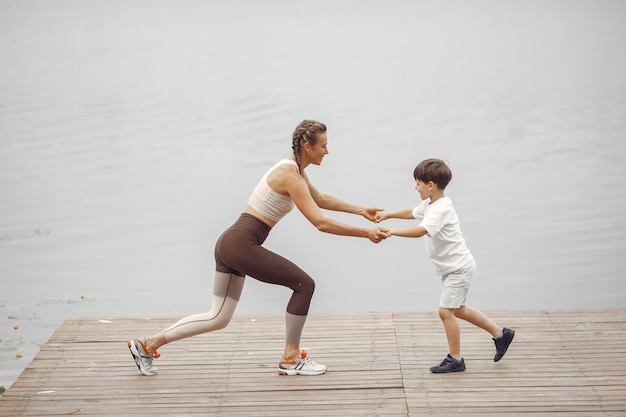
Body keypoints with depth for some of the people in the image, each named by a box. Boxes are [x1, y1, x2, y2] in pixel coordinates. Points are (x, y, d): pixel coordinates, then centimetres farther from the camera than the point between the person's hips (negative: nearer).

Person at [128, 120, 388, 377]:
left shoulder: (294, 169, 13)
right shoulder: (291, 176, -16)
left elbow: (321, 200, 30)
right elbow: (321, 223, -20)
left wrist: (360, 210, 27)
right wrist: (366, 233, -15)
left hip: (232, 243, 10)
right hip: (241, 245, -10)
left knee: (219, 318, 13)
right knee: (304, 284, -3)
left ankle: (148, 344, 18)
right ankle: (291, 359, 7)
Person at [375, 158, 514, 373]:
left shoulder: (440, 210, -25)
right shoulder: (430, 204, 6)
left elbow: (420, 231, -41)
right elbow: (412, 212, 27)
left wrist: (392, 231, -40)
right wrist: (388, 214, 22)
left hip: (459, 268, -11)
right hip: (453, 268, 11)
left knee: (446, 311, -9)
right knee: (458, 310, 18)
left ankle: (455, 359, 1)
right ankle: (500, 333, 29)